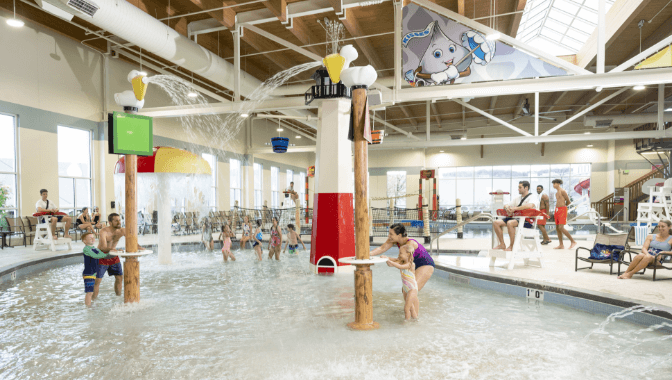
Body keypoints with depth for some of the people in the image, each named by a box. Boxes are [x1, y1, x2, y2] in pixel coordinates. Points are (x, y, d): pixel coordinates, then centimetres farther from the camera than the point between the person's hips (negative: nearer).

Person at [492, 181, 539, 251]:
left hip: (527, 221, -8)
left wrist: (515, 208, -24)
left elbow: (530, 206, -27)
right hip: (516, 218, 8)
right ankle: (502, 244, -6)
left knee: (510, 223, -38)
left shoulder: (533, 197, -4)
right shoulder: (517, 198, 21)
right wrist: (507, 208, -6)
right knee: (496, 223, -11)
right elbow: (506, 206, 21)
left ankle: (512, 246, -24)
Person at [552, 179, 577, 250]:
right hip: (557, 210, 9)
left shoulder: (562, 191, -8)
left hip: (562, 210, -9)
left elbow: (568, 201, -7)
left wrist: (562, 206, 7)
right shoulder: (557, 192, 18)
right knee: (557, 228, 6)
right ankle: (561, 245, 10)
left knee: (561, 228, -17)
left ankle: (573, 241, -6)